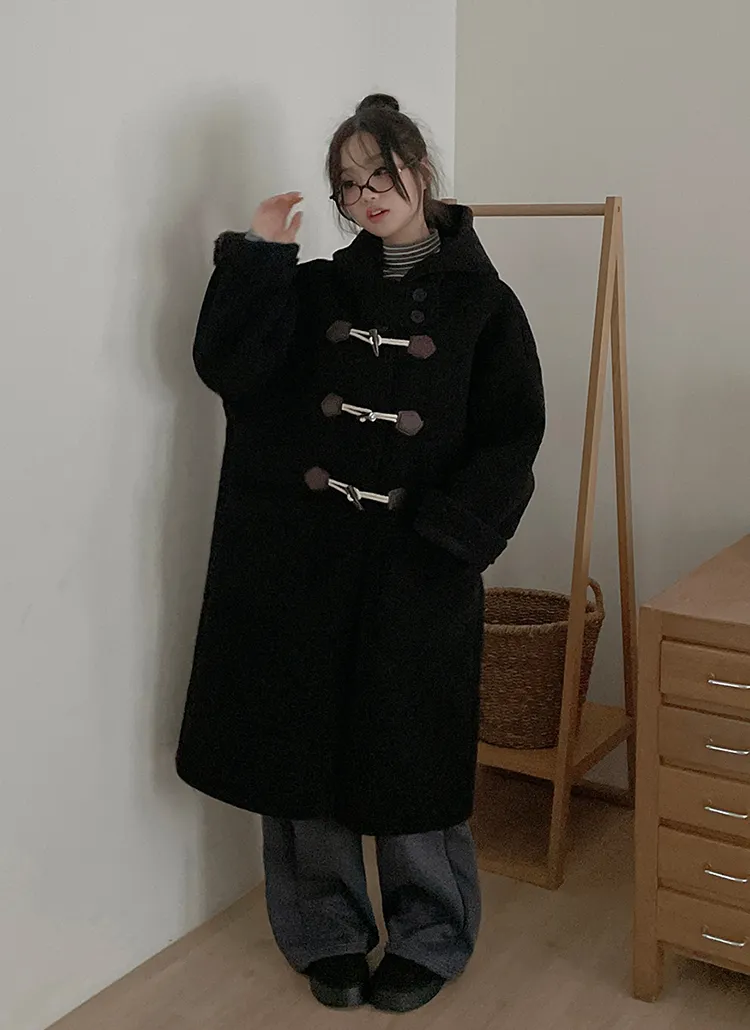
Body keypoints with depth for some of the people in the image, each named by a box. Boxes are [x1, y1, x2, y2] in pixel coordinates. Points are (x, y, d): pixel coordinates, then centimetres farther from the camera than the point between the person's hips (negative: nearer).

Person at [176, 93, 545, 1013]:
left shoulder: (481, 304, 2)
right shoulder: (314, 290, 9)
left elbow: (511, 441, -4)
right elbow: (227, 367, -5)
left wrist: (444, 535, -14)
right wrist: (257, 258, -8)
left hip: (416, 570, -2)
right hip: (301, 563, 3)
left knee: (411, 756, 6)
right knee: (302, 742, 9)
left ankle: (429, 937, 29)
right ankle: (328, 933, 30)